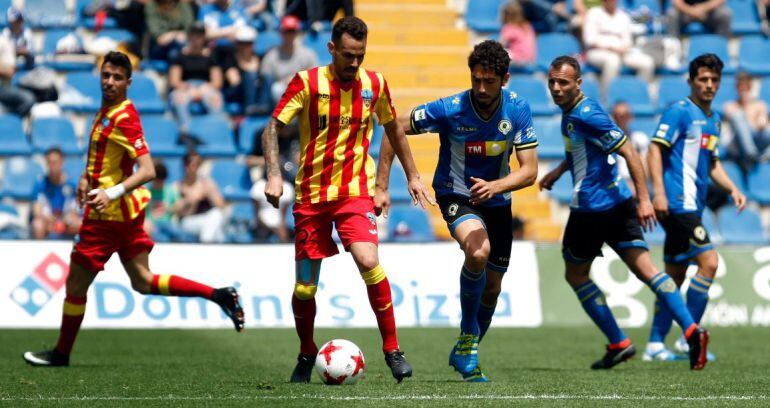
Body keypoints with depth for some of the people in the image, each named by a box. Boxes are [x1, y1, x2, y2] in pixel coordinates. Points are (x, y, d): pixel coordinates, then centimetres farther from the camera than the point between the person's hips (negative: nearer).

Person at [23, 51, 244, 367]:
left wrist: (112, 193, -36)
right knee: (143, 282, 13)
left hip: (109, 213, -10)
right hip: (129, 211, 10)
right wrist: (87, 177, 14)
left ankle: (61, 353, 15)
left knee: (76, 284, 3)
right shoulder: (106, 110, 10)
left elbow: (147, 170, -27)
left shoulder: (124, 118, -20)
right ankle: (219, 295, 9)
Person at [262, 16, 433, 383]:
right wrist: (274, 175, -21)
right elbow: (273, 127, -7)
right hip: (311, 195, 0)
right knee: (304, 288, 2)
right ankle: (307, 354, 29)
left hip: (355, 191, 0)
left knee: (368, 261, -25)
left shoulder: (374, 84, 2)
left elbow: (394, 129, 18)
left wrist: (412, 177, 20)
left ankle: (392, 349, -12)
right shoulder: (307, 82, -7)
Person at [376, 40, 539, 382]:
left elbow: (529, 170, -17)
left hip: (496, 201, 4)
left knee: (492, 288, 10)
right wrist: (381, 186, -15)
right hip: (456, 196, -4)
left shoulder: (517, 110, -15)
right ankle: (469, 334, -14)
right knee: (478, 252, -33)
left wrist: (495, 186, -37)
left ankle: (465, 353, 34)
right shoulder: (450, 109, -22)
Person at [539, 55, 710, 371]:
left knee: (575, 275, 9)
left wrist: (644, 198, -23)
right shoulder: (570, 111, 12)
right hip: (618, 203, 9)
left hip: (592, 208, -9)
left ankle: (618, 343, 9)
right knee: (645, 270, 0)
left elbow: (629, 152, -20)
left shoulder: (586, 115, -17)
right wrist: (559, 171, 26)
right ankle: (691, 330, -13)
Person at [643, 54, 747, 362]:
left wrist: (732, 189, 13)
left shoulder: (714, 119, 18)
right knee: (708, 261, -16)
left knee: (675, 275, 9)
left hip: (692, 208, 9)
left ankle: (655, 343, 13)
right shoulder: (680, 112, -8)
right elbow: (655, 149, -13)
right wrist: (658, 192, -22)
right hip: (678, 205, -9)